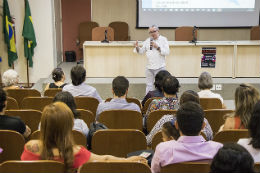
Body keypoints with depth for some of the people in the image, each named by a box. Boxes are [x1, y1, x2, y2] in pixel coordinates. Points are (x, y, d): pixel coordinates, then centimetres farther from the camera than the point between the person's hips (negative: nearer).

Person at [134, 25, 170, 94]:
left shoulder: (163, 39, -1)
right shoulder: (148, 40, 11)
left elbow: (167, 52, -10)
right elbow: (141, 51, 14)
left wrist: (157, 47, -17)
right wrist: (137, 47, -6)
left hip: (160, 67, -4)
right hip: (149, 67, 4)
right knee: (149, 85, 10)